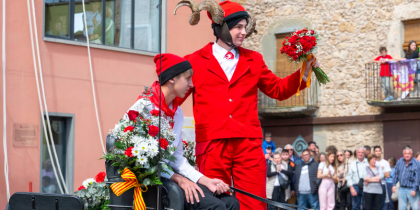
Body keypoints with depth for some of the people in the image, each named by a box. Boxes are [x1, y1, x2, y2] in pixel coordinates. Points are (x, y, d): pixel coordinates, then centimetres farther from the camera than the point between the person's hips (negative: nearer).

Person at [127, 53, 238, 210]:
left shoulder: (177, 112, 13)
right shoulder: (145, 107, -12)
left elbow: (177, 157, 10)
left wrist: (205, 180, -3)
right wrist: (178, 179, -17)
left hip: (170, 174, 8)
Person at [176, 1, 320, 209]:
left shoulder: (254, 60, 15)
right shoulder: (195, 61, 7)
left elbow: (277, 89, 20)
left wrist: (304, 72, 7)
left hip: (248, 144, 2)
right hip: (212, 144, -2)